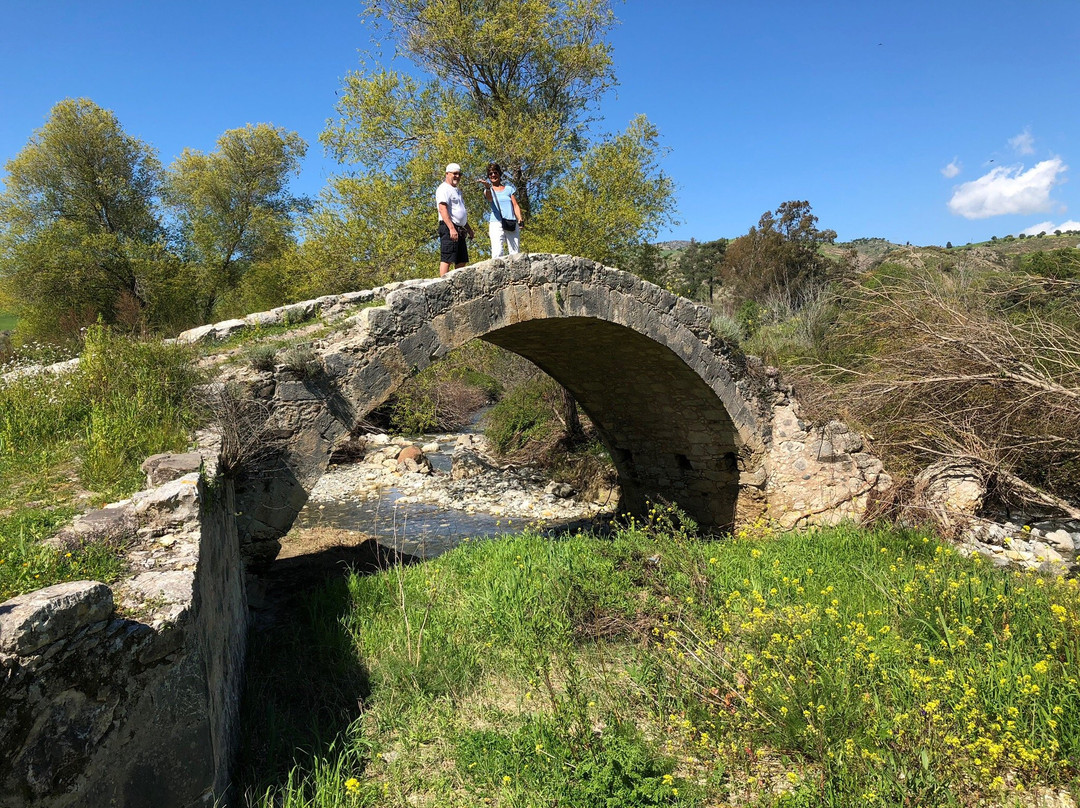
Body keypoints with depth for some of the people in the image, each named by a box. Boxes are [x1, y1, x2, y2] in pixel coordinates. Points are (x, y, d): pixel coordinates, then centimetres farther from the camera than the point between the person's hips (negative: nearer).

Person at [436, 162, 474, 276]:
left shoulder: (457, 191, 26)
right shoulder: (444, 188, -5)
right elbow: (443, 209, -17)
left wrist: (469, 229, 27)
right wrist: (452, 228, -27)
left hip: (459, 230, 10)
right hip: (449, 228, -10)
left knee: (461, 261, 8)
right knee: (446, 259, -14)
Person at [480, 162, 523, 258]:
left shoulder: (509, 188, 21)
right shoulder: (488, 190, 13)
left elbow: (515, 205, 14)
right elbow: (489, 198, -10)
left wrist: (520, 220, -3)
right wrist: (487, 187, -33)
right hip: (496, 222, -2)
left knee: (514, 253, -8)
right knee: (497, 252, -19)